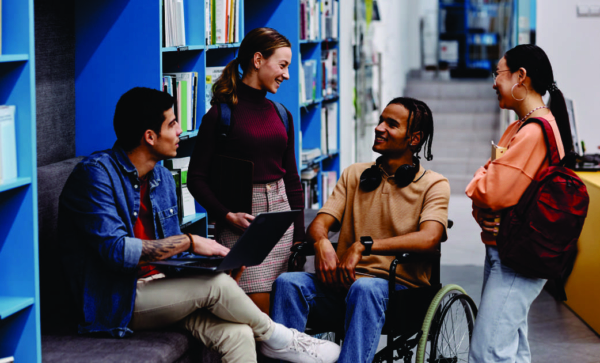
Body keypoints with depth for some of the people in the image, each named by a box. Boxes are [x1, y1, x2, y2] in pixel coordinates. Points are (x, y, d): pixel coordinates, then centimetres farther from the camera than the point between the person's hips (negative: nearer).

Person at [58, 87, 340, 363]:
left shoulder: (163, 179, 12)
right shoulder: (96, 174, -14)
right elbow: (116, 250, -25)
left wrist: (214, 256, -4)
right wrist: (189, 242, -20)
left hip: (158, 284, 7)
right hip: (116, 303, -7)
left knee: (236, 335, -20)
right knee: (215, 285, -24)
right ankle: (277, 338, 2)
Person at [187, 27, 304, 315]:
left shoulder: (281, 116, 13)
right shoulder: (221, 115, -6)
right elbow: (197, 178, -5)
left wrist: (299, 235, 13)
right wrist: (227, 215, -17)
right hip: (241, 221, -6)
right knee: (258, 308, -12)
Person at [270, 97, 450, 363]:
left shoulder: (433, 185, 5)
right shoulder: (354, 175, 21)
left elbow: (429, 238, -14)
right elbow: (319, 224, 10)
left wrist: (363, 246, -22)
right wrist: (322, 243, -16)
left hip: (398, 289, -4)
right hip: (343, 283, 4)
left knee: (365, 289, -39)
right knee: (288, 282, -25)